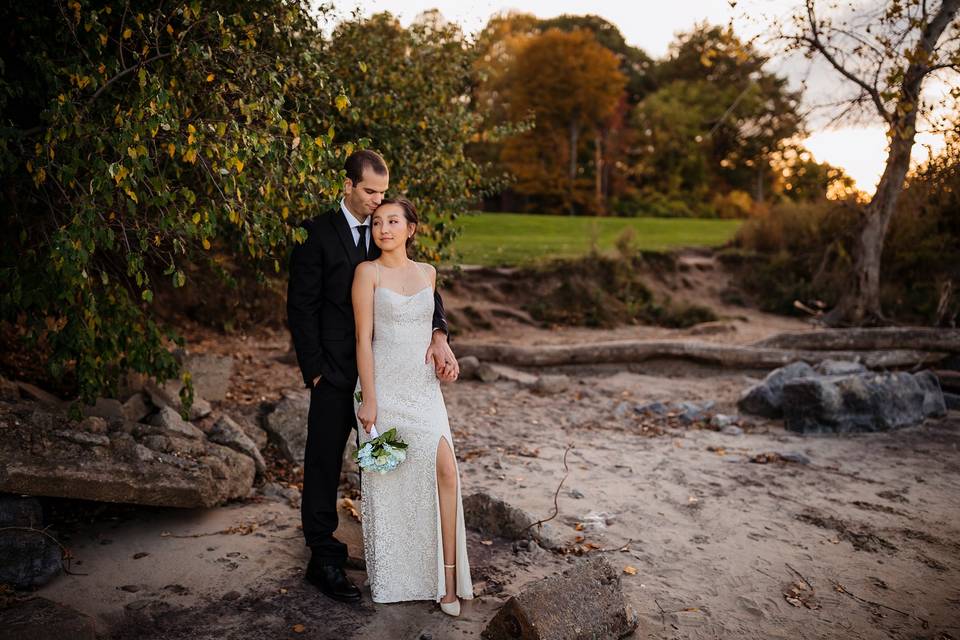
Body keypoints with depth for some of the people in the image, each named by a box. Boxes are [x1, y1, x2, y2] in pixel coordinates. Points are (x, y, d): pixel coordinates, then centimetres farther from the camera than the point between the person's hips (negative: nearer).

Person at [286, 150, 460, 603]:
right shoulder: (317, 234, -6)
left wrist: (438, 336, -16)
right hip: (334, 375, -4)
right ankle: (323, 560, 18)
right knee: (324, 466, 6)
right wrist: (314, 370, -10)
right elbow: (301, 307, -7)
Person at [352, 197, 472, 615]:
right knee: (387, 478, 2)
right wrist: (369, 400, -12)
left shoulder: (428, 273, 10)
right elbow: (364, 338, -8)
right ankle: (389, 577, 21)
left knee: (445, 469, -9)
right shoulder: (368, 272, -4)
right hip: (386, 386, -4)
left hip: (424, 386, 4)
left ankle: (447, 577, 1)